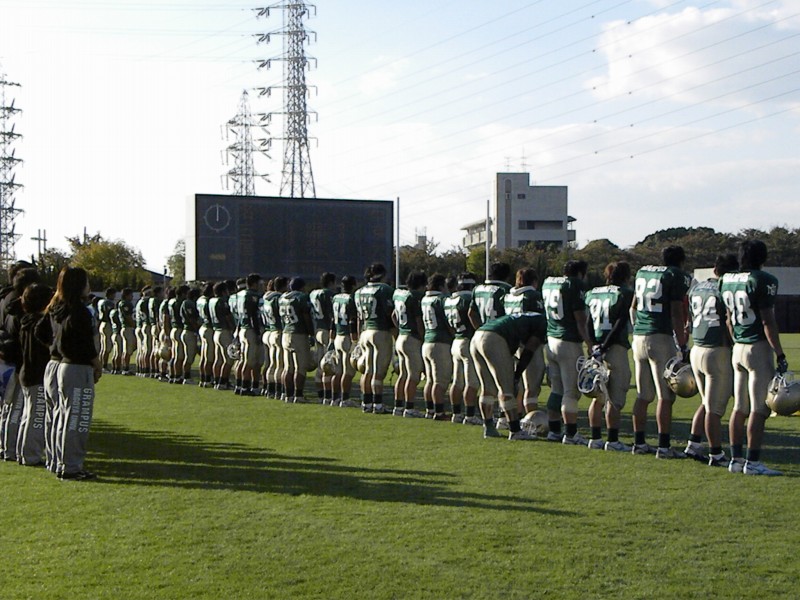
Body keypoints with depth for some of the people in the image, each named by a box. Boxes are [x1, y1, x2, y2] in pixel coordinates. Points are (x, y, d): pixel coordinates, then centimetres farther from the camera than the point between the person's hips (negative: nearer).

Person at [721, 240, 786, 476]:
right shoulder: (763, 281, -13)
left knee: (740, 407, 12)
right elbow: (768, 322, -15)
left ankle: (736, 458, 16)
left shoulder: (727, 281, 8)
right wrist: (780, 356, -11)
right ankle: (752, 462, -2)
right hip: (759, 348, -7)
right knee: (758, 409, -3)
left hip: (738, 349, 7)